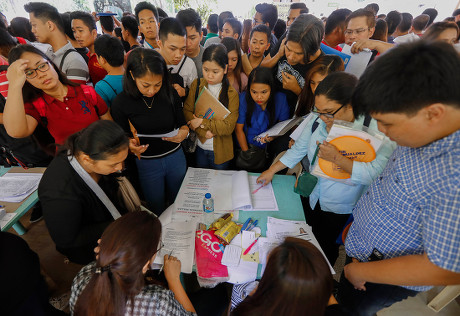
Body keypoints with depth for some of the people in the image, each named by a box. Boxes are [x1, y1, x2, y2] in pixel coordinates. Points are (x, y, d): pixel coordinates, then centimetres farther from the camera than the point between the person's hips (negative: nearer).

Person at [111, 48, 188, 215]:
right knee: (157, 210, 18)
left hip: (175, 156, 2)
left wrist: (183, 132, -22)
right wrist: (130, 145, -26)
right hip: (147, 163, -2)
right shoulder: (121, 103, -15)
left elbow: (182, 123, 0)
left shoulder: (170, 94, -10)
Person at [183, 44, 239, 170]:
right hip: (199, 147, 3)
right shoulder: (196, 85, -4)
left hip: (220, 151, -2)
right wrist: (203, 132, -21)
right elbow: (187, 111, -9)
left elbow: (229, 127, -19)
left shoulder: (231, 93, -13)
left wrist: (202, 122, -22)